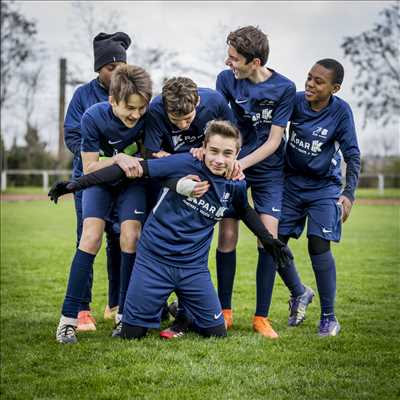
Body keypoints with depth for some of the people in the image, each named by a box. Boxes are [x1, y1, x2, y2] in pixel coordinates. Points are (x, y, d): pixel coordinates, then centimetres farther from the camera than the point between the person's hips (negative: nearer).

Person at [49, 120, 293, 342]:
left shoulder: (236, 186, -2)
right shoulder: (184, 165, -16)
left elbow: (244, 210, 23)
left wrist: (268, 239, 25)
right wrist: (78, 184, -17)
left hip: (194, 267, 4)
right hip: (154, 260, -3)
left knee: (217, 333, 0)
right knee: (131, 334, -3)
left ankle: (185, 317, 33)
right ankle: (161, 310, 30)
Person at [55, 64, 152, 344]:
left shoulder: (151, 113, -26)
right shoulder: (94, 117, -28)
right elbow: (89, 167, -19)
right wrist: (118, 159, -35)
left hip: (133, 179, 1)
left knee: (131, 238, -15)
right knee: (91, 237, -15)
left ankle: (125, 315, -3)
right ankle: (69, 317, -12)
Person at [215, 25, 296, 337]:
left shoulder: (284, 88, -14)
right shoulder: (226, 79, -8)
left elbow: (274, 141, -13)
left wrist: (243, 163, -25)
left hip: (268, 169, -1)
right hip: (232, 164, 1)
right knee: (227, 235, -5)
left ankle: (261, 317, -1)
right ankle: (225, 311, 9)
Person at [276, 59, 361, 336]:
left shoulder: (340, 111, -16)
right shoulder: (295, 101, -11)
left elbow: (352, 156, -15)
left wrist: (349, 193, -25)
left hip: (324, 188, -3)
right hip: (292, 183, 3)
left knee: (318, 246, -14)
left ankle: (329, 317, 0)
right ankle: (299, 293, 27)